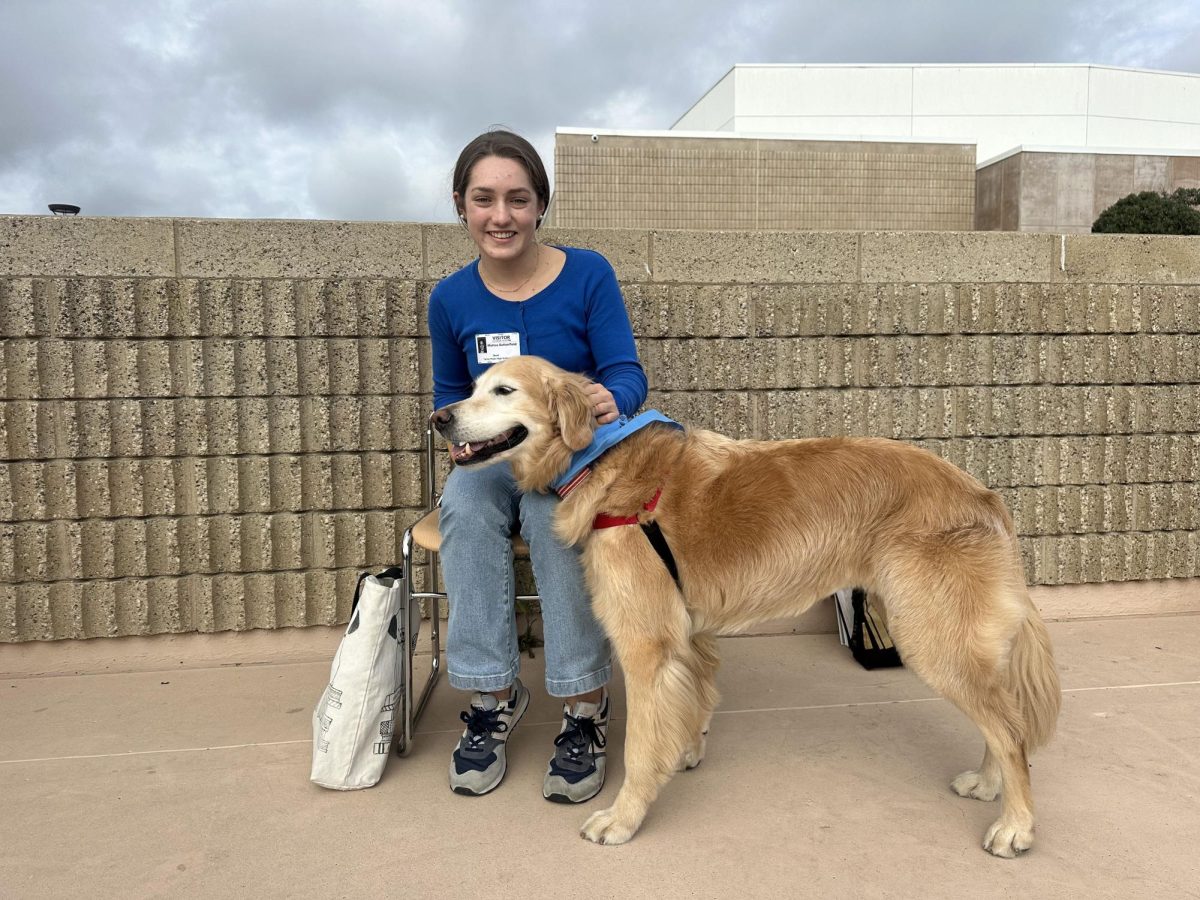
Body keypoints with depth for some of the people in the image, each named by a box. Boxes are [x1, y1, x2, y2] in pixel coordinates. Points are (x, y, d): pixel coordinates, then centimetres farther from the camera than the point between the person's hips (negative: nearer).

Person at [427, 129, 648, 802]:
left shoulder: (588, 275, -8)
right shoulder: (452, 299, 1)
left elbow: (629, 373, -12)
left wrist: (611, 399, -36)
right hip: (494, 462, 3)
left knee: (553, 511, -36)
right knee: (464, 503, -32)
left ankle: (586, 709, -24)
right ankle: (495, 694, -19)